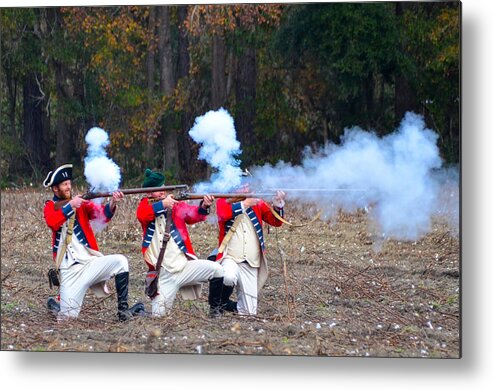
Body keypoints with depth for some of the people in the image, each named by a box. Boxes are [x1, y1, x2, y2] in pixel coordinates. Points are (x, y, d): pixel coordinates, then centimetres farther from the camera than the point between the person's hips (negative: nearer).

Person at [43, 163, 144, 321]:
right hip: (70, 270, -2)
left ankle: (123, 310, -19)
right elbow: (52, 223, -16)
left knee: (120, 261, -25)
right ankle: (54, 304, 31)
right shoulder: (50, 206, 6)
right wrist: (70, 206, -27)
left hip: (90, 262, 2)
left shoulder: (81, 203, 8)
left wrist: (112, 203, -28)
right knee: (67, 317, -6)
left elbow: (102, 215, -8)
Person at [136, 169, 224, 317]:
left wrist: (204, 206, -31)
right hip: (164, 274, -2)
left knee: (217, 270, -19)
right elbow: (142, 215, -17)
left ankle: (214, 309, -1)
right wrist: (163, 204, -29)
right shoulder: (146, 205, 6)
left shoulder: (177, 205, 7)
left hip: (185, 264, 2)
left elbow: (194, 214, -9)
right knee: (158, 314, -9)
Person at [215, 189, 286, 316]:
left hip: (251, 264, 4)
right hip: (231, 258, -4)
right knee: (229, 277, -39)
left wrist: (277, 206, -15)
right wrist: (245, 204, -26)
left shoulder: (256, 203, 9)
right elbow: (224, 214, -20)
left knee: (249, 312, 3)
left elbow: (276, 221, 4)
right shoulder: (223, 202, 2)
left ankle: (228, 305, 35)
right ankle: (221, 303, -9)